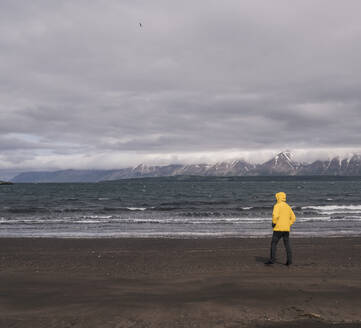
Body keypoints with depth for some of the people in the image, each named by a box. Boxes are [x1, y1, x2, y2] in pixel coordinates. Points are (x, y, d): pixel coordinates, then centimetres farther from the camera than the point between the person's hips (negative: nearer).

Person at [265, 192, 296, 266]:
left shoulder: (277, 205, -8)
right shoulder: (288, 206, 15)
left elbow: (275, 215, -23)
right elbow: (293, 218, 16)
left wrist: (273, 223, -9)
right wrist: (288, 225, 14)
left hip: (278, 228, -6)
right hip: (286, 229, 6)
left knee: (273, 243, 1)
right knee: (287, 244, 6)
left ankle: (272, 259, -2)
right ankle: (289, 260, 1)